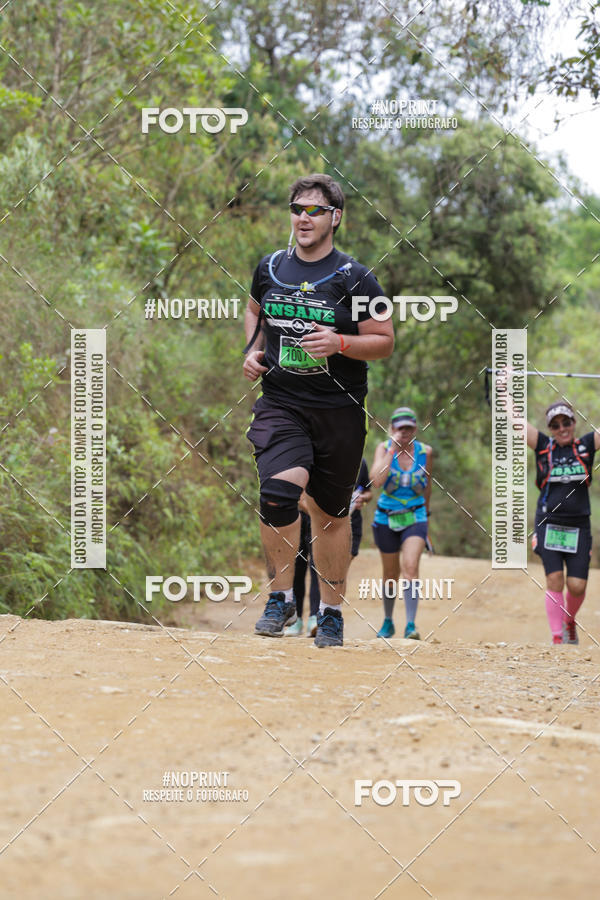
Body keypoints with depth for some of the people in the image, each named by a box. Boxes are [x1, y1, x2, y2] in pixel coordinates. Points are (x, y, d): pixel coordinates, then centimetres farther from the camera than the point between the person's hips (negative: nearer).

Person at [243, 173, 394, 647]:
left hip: (339, 411, -1)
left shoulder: (356, 279, -4)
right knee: (278, 492, -22)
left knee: (331, 513, 7)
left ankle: (331, 610, 24)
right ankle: (281, 597, -6)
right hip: (280, 403, 1)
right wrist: (252, 351, 10)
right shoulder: (270, 268, 7)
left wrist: (340, 344, -19)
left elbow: (385, 342, -2)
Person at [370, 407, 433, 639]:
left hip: (415, 518, -1)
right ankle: (388, 622, 33)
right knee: (391, 574, 12)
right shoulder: (384, 448, -7)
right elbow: (377, 480, -25)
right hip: (387, 518, 1)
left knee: (411, 567, -21)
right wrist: (393, 449, -23)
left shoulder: (425, 452, -3)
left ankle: (411, 625, -24)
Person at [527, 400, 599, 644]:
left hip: (579, 527, 1)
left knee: (577, 586, -4)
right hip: (548, 524, -1)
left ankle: (569, 622, 26)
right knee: (554, 581, -11)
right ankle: (557, 638, -5)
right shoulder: (543, 446, 3)